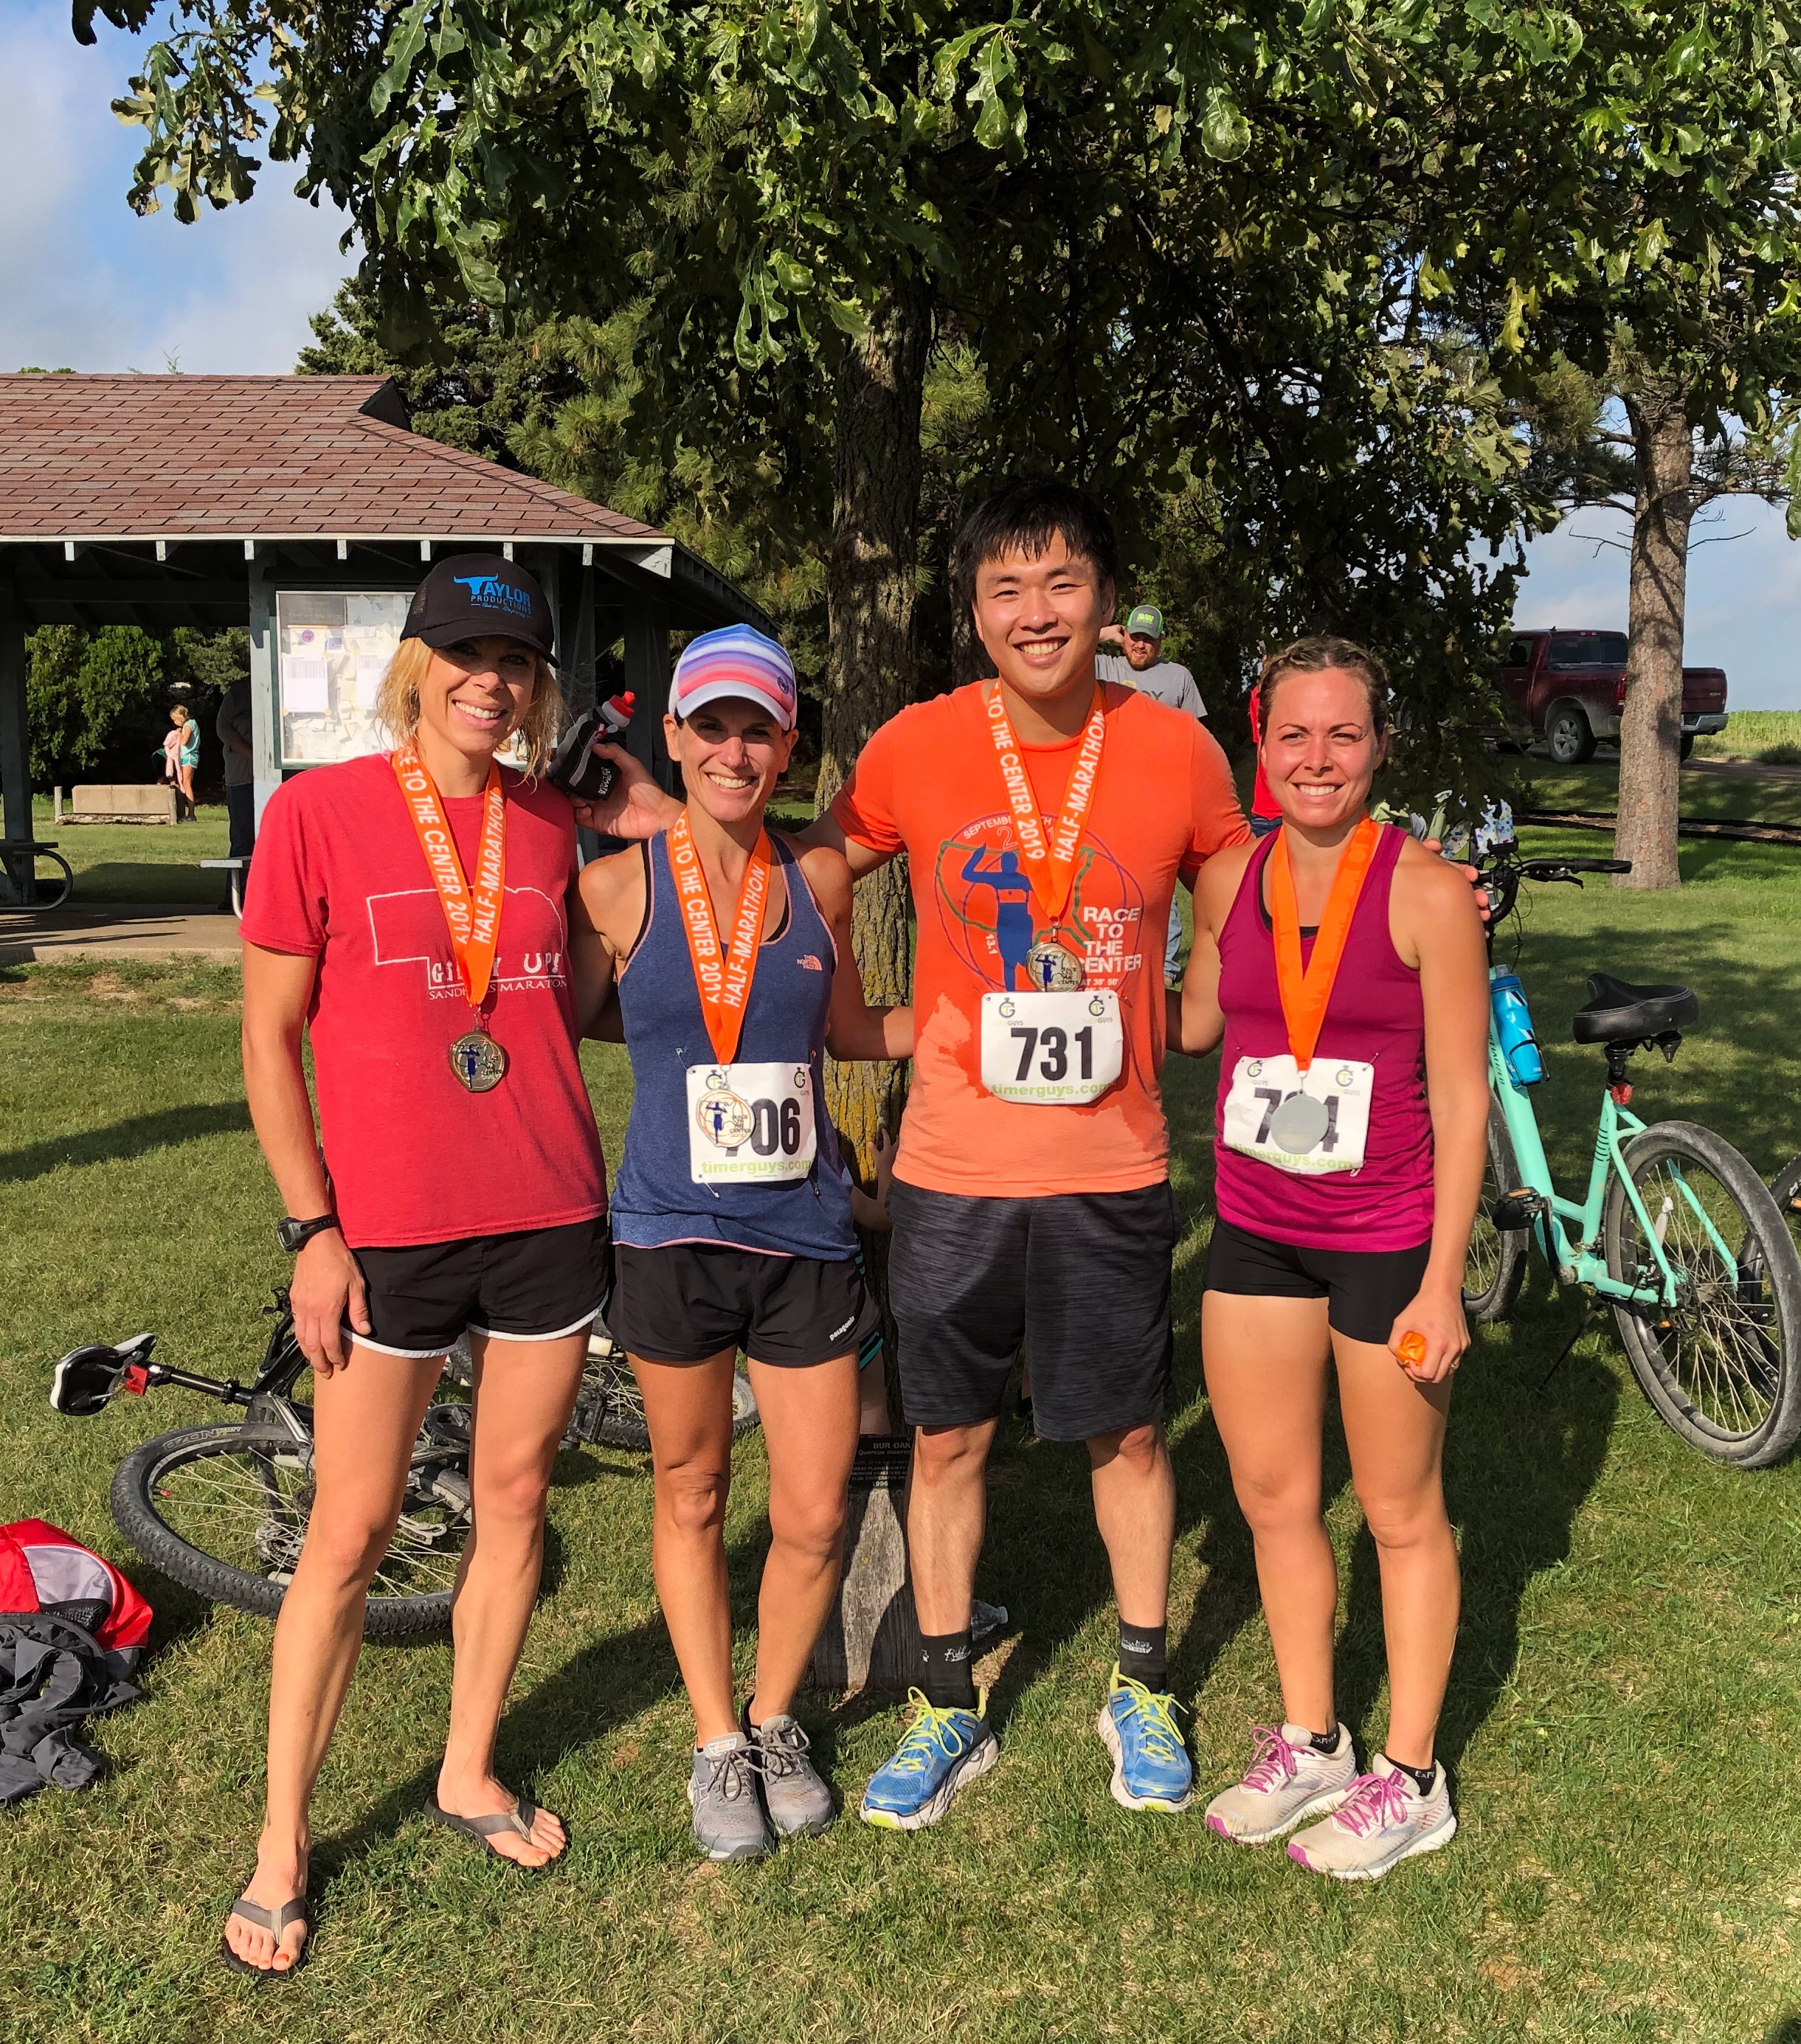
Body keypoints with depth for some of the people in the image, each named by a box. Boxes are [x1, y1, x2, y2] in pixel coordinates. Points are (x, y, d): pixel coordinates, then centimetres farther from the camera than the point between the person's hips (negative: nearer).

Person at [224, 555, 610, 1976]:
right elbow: (270, 1037, -4)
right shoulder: (319, 810, -6)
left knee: (516, 1500, 14)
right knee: (349, 1535, 5)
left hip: (551, 1217, 4)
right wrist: (313, 1229, -8)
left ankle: (469, 1773, 35)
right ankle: (282, 1842, 23)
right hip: (387, 1231, -4)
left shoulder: (552, 823, 5)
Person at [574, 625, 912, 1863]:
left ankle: (775, 1723, 34)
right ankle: (717, 1746, 34)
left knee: (816, 1518, 6)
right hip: (674, 1235, -1)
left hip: (807, 1237, 2)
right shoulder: (621, 886, -6)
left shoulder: (818, 880, 1)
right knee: (692, 1496, 14)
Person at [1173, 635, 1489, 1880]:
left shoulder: (1428, 892, -13)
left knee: (1403, 1514, 10)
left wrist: (1442, 1286, -13)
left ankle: (1410, 1781, 28)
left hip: (1387, 1241, -5)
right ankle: (1309, 1743, 35)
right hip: (1255, 1232, 5)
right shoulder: (1228, 880, 1)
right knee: (1272, 1499, 15)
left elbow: (1461, 1097, -11)